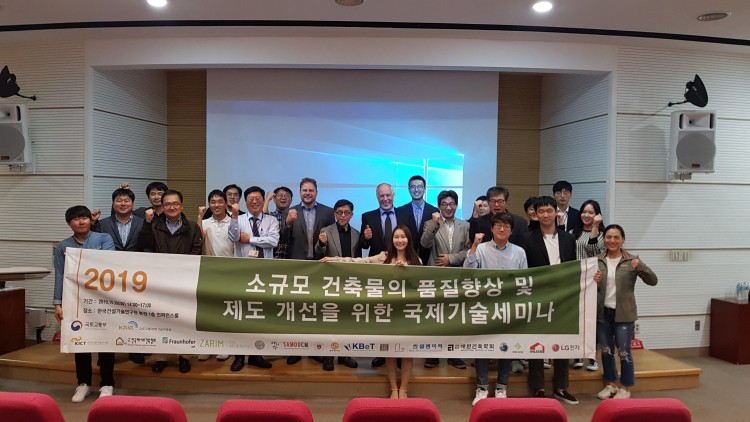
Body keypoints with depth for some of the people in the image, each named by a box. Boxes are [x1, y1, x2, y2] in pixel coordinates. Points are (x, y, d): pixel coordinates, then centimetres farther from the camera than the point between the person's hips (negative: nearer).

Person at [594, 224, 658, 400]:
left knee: (624, 352, 0)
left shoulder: (632, 261, -5)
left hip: (624, 314, -3)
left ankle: (625, 388, 17)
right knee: (606, 351, 13)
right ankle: (611, 384, 29)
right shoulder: (598, 261, 3)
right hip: (603, 313, 4)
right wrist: (594, 281, -11)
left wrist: (641, 267, -27)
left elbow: (653, 281, -10)